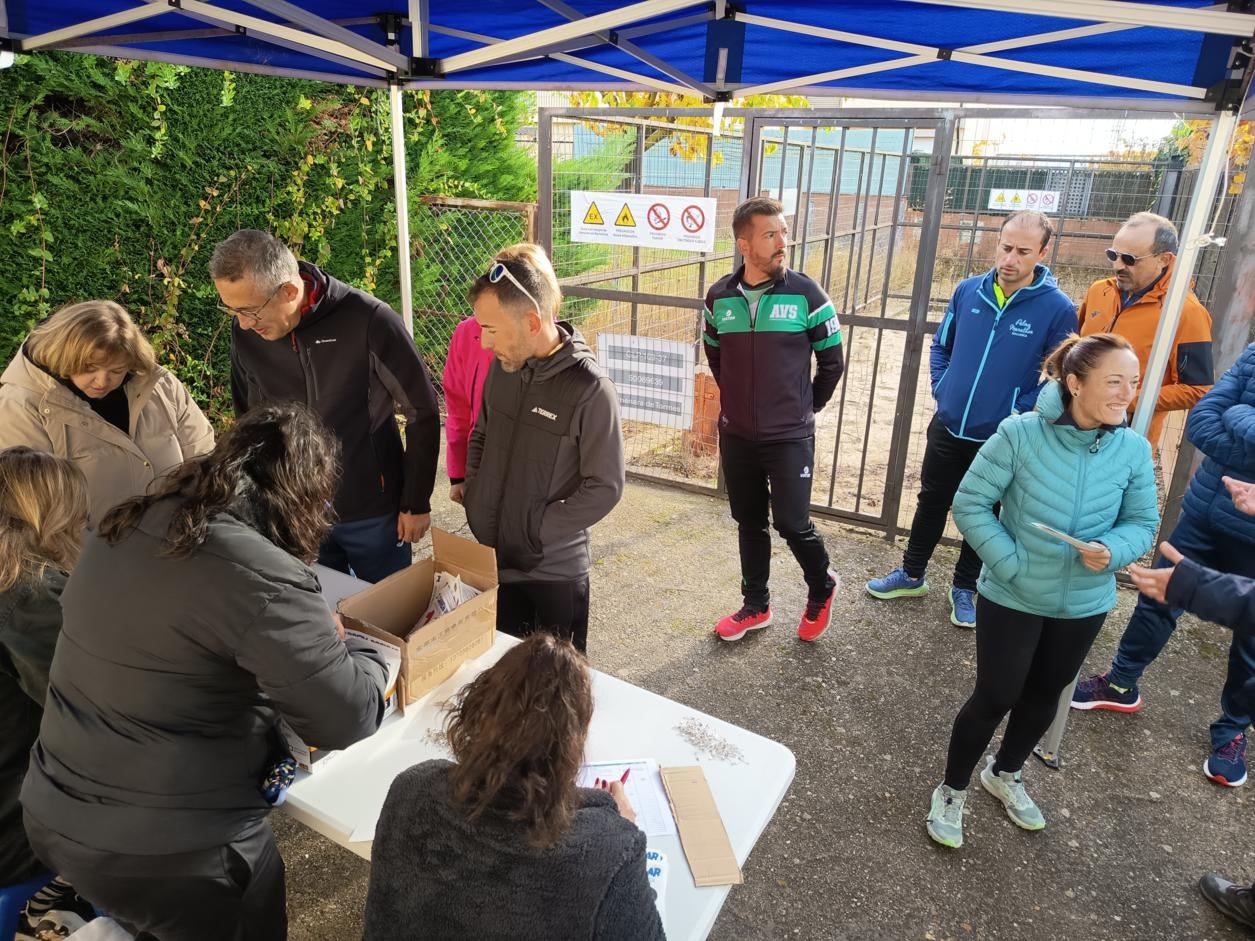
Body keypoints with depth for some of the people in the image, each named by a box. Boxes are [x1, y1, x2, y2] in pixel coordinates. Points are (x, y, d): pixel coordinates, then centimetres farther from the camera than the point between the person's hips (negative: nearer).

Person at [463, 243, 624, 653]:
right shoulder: (502, 367, -2)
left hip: (556, 570, -5)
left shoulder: (590, 388, -21)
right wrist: (476, 504, 1)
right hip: (496, 559, 5)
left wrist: (534, 530, -16)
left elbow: (605, 487, -17)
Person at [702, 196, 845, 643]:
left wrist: (805, 407, 7)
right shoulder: (720, 297, -1)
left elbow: (832, 360, 1)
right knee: (749, 523, 14)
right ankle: (756, 606, 31)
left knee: (792, 522, -3)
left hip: (789, 437, -3)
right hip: (736, 435, 4)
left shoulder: (805, 293, -9)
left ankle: (822, 589, 27)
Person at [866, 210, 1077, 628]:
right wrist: (941, 387, 1)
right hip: (947, 427, 3)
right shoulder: (969, 290, -3)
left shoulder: (1057, 309, -14)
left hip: (999, 440, -3)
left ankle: (964, 588, 34)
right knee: (931, 502, 17)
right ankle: (911, 575, 36)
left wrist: (1018, 414, -13)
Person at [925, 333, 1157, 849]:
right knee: (995, 697, 6)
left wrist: (1113, 551, -22)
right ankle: (951, 791, 30)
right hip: (1011, 597, -4)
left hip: (1084, 605, 4)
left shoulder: (1134, 449, -11)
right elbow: (970, 503, -16)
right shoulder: (1020, 434, -22)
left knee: (1045, 696, 22)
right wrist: (1009, 563, -21)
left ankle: (1005, 774, 49)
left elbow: (1143, 523, -1)